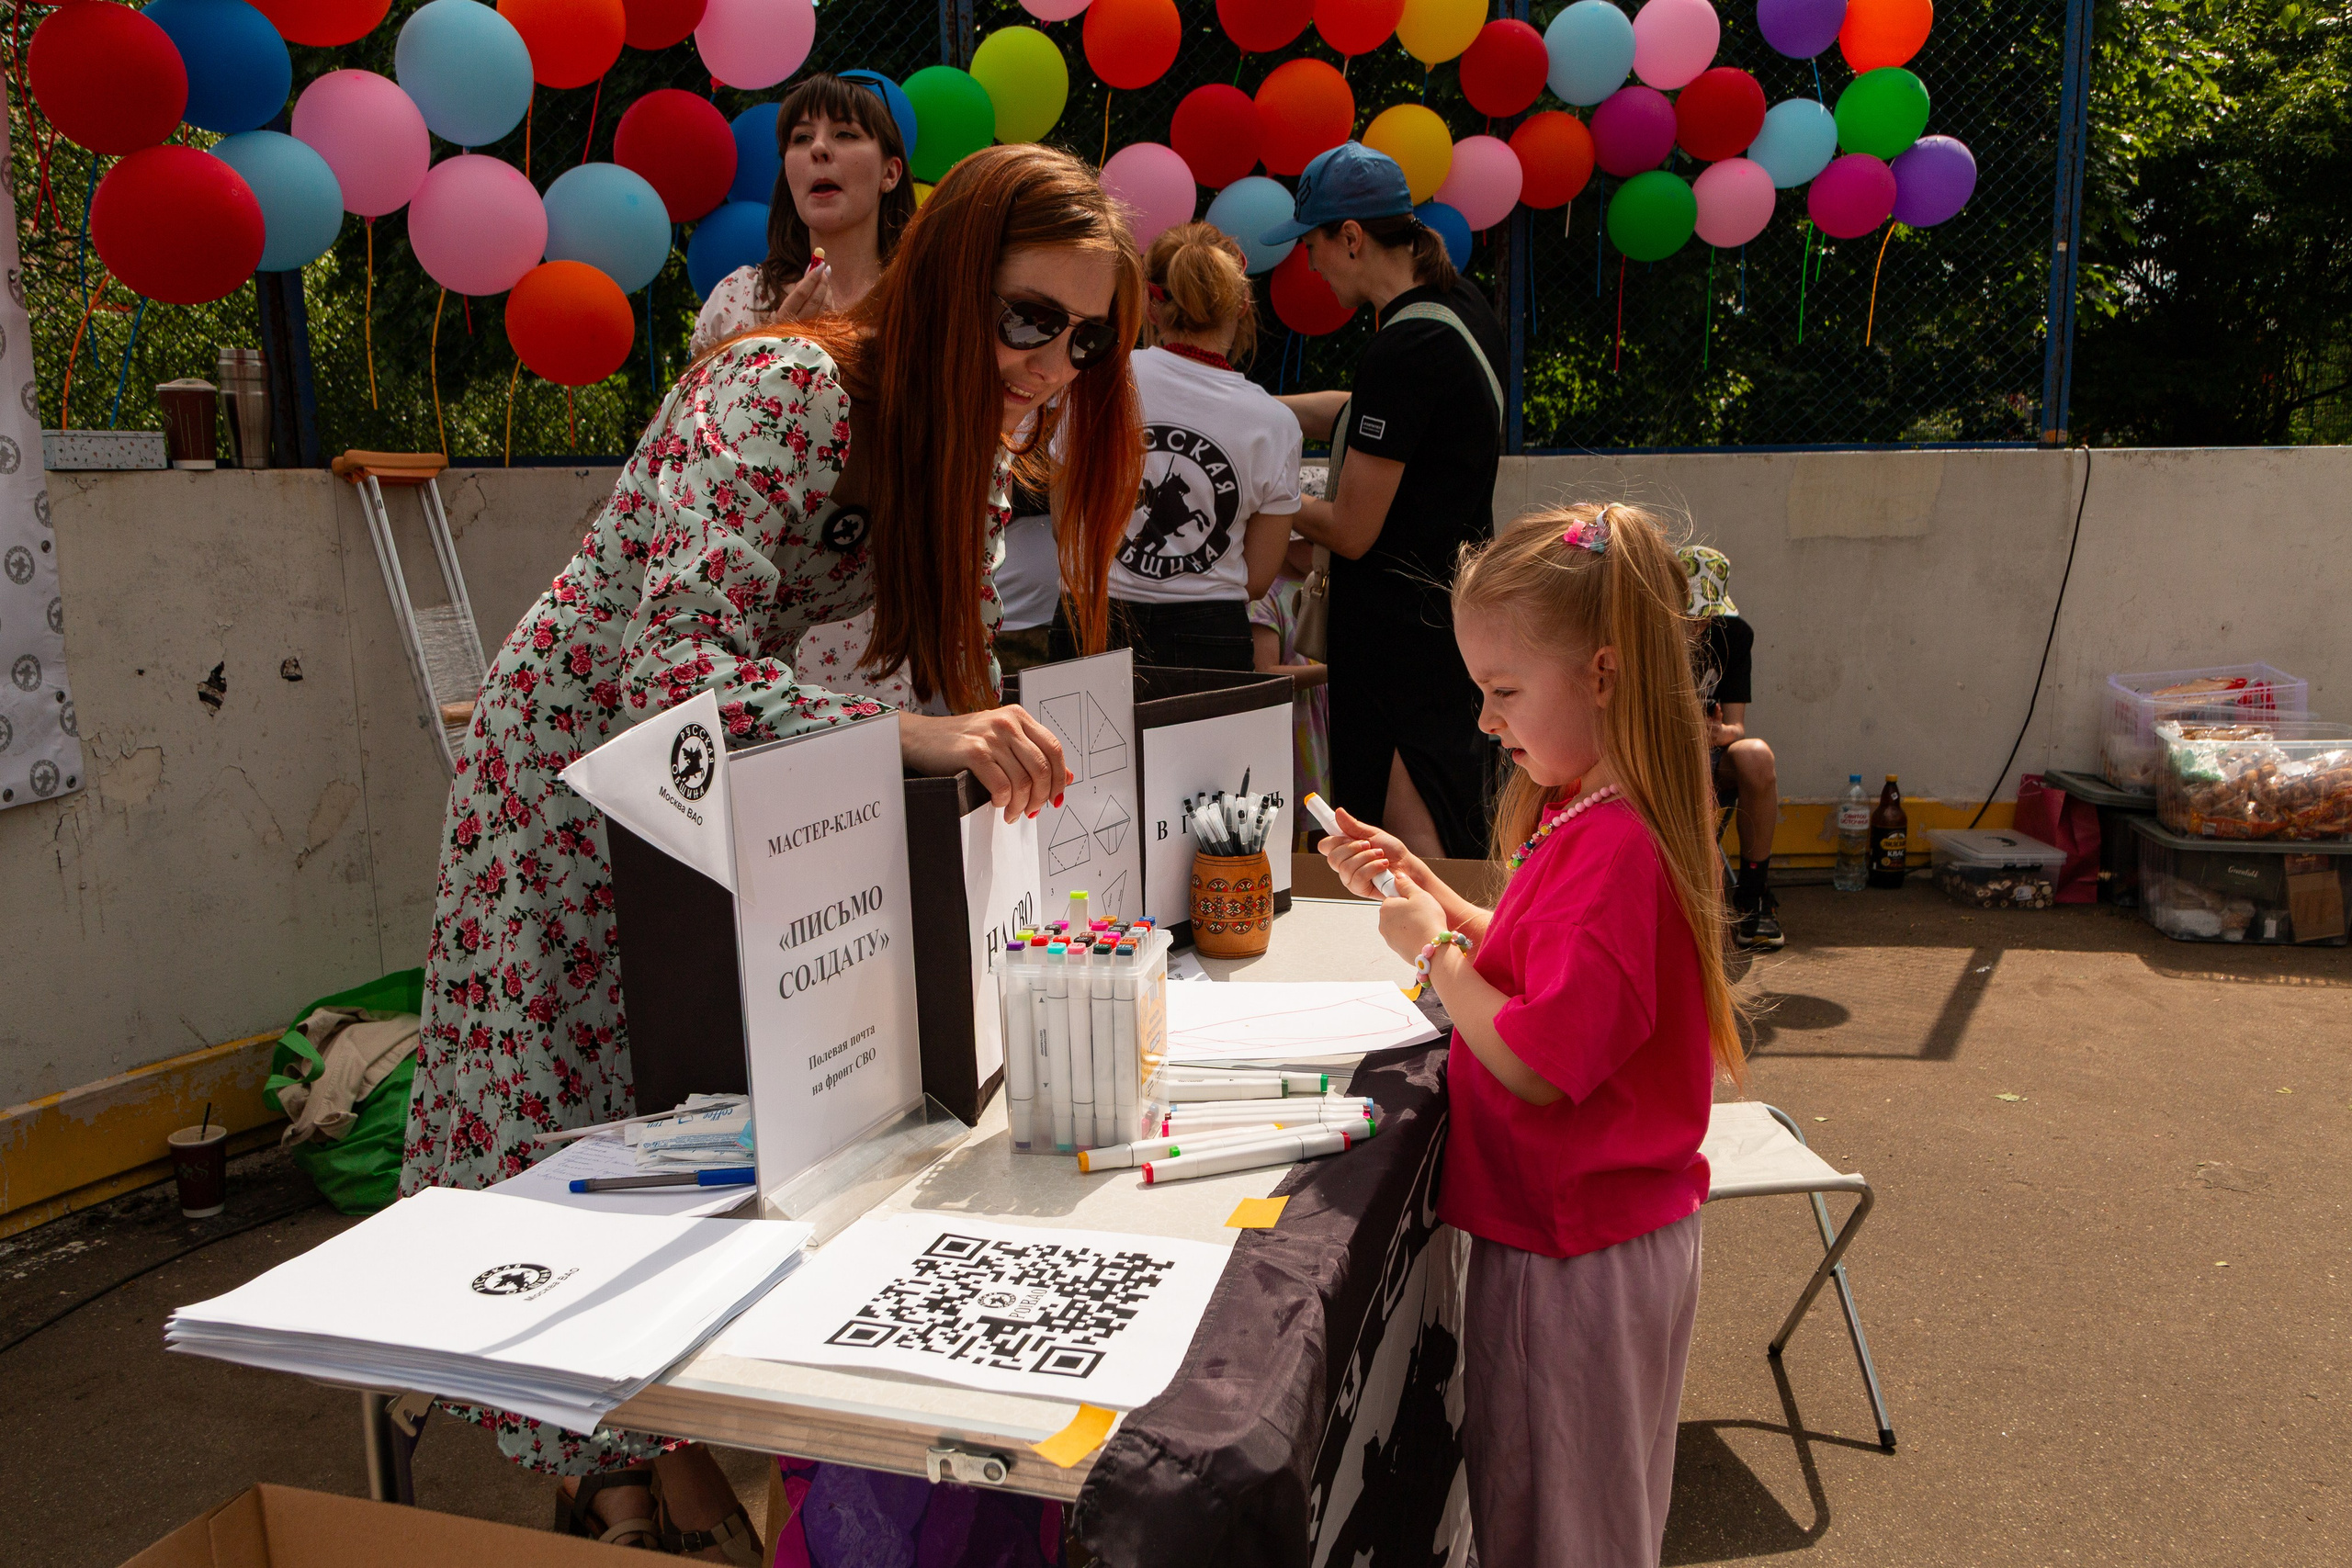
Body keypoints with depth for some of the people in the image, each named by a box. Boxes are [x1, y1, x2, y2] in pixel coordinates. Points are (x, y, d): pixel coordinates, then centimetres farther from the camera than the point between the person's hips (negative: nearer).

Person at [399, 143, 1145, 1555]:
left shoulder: (975, 438, -5)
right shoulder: (778, 394, -30)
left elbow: (959, 660, 3)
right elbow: (677, 673, -40)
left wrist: (992, 747, -17)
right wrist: (905, 735, -52)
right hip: (584, 761, -7)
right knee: (581, 1132, 4)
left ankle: (689, 1449, 27)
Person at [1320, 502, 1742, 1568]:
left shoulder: (1610, 848, -28)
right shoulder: (1589, 813, 4)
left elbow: (1536, 1064, -28)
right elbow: (1529, 960, 13)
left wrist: (1433, 950, -18)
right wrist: (1429, 892, 4)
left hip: (1578, 1250, -9)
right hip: (1568, 1225, 9)